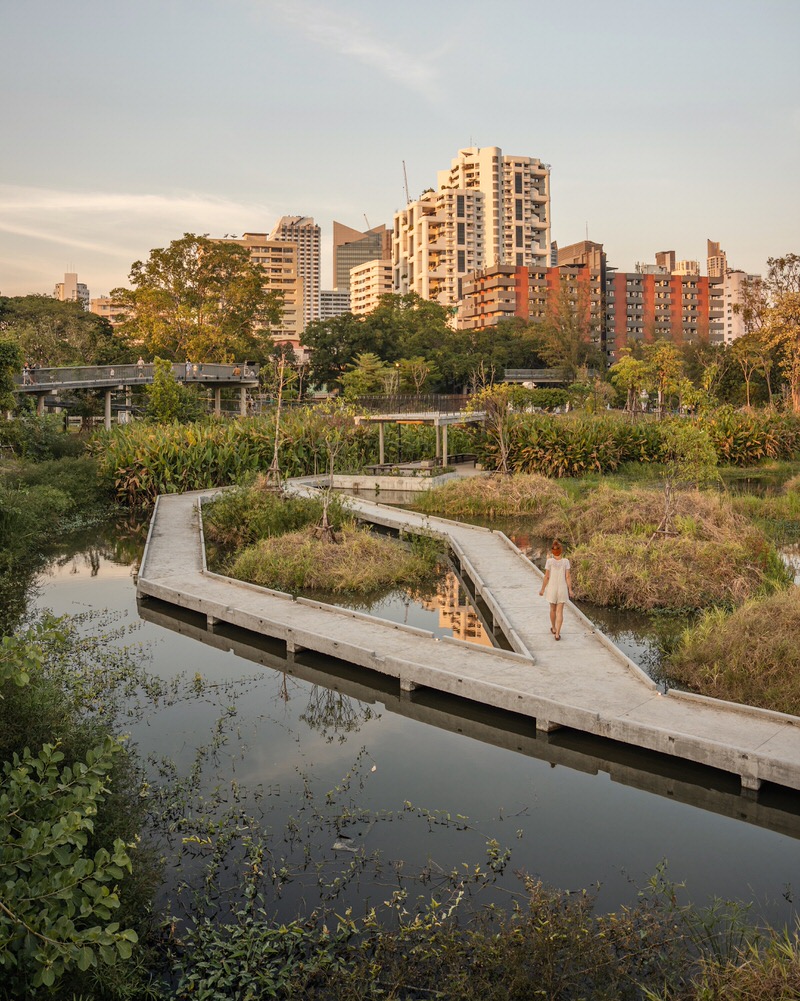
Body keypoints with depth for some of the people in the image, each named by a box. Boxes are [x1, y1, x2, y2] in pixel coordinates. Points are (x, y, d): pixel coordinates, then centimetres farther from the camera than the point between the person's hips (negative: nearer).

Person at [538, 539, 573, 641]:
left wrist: (543, 589, 2)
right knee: (560, 611, 6)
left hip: (552, 588, 0)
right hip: (562, 588, 0)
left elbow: (546, 577, -9)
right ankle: (557, 633, 0)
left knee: (553, 608, 21)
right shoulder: (566, 561, -10)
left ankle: (554, 628, 38)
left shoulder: (549, 561, -12)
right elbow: (568, 577, -9)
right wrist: (570, 590, 1)